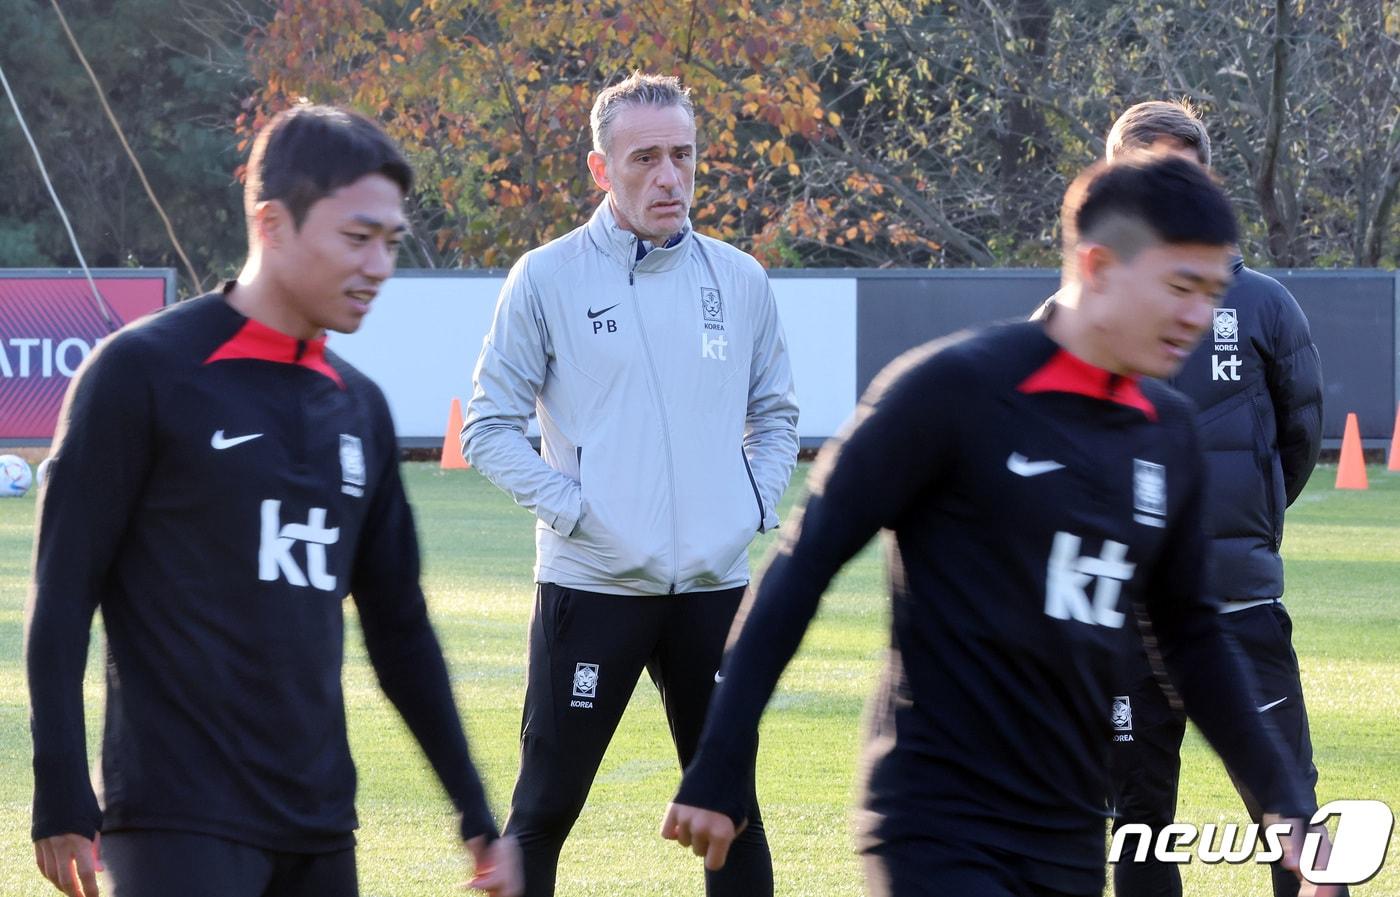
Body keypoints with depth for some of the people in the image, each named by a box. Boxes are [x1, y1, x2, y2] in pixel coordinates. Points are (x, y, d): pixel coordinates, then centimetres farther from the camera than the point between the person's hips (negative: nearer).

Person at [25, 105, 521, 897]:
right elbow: (64, 591, -7)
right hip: (179, 825, -7)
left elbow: (399, 626, 20)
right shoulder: (144, 372, -5)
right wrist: (63, 803, -12)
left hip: (318, 829, 7)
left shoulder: (360, 407, 14)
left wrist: (478, 817, 17)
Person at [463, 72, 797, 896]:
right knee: (546, 806, -1)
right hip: (591, 585, -3)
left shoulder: (741, 280, 8)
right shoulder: (548, 279, -3)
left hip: (715, 585, 3)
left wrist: (755, 505, 2)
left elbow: (777, 414, 18)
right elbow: (490, 426, -2)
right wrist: (571, 508, -12)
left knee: (730, 803, 8)